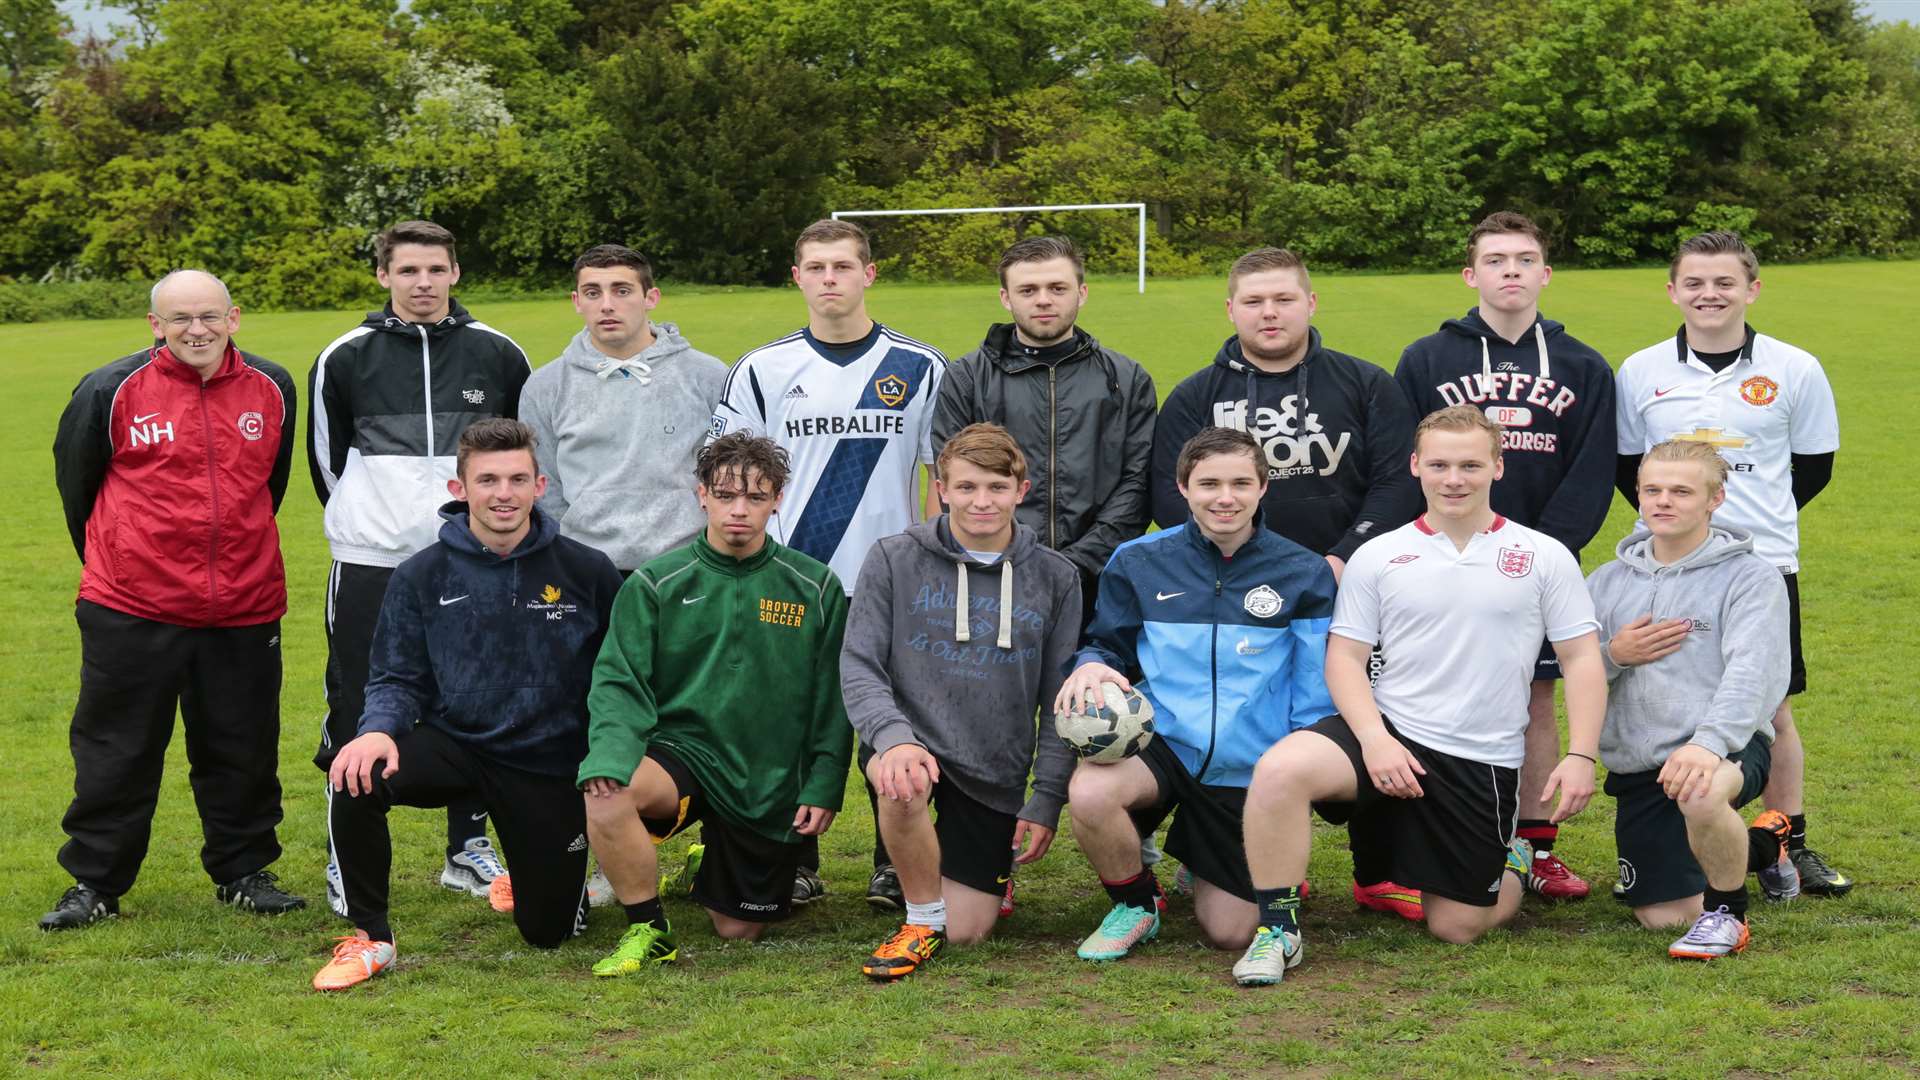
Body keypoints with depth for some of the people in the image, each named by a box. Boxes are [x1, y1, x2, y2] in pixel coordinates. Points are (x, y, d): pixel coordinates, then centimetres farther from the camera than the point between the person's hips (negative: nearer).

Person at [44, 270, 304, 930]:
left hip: (245, 608, 3)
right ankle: (95, 883, 18)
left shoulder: (272, 389, 3)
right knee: (116, 751, 6)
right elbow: (75, 479, 8)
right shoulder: (111, 391, -7)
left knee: (242, 751, 11)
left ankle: (245, 872, 26)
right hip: (132, 611, -2)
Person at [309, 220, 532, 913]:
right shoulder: (346, 358, 1)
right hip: (369, 568, -1)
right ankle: (347, 861, 12)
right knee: (358, 714, 0)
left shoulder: (497, 355, 4)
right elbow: (329, 457, 11)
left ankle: (469, 850, 22)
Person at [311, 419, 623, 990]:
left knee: (549, 931, 4)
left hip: (550, 765, 0)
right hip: (453, 744, 0)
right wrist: (378, 730, -23)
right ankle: (369, 937, -9)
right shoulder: (422, 575, -3)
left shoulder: (587, 571, -5)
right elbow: (398, 678, -1)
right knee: (355, 781, -30)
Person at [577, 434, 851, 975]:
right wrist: (609, 755, -27)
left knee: (738, 929, 6)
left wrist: (823, 786, -4)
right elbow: (619, 683, -8)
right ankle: (648, 930, -9)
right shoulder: (655, 583, -3)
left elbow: (833, 701, 4)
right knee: (607, 796, -33)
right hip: (682, 749, -1)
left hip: (771, 782, 1)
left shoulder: (816, 587, -1)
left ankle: (707, 866, 43)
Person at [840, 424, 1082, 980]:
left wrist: (1047, 798, -3)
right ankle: (922, 920, -12)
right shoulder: (894, 560, -2)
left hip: (998, 773, 2)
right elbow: (858, 665, -7)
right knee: (903, 786, -39)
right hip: (912, 741, -1)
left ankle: (996, 868, 35)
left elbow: (1061, 701, 5)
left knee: (967, 932, -2)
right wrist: (892, 736, -26)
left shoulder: (1054, 578, 3)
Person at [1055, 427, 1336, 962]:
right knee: (1090, 792, -34)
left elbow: (1315, 697, 2)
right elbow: (1108, 645, 12)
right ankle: (1135, 904, -2)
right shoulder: (1138, 563, 1)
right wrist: (1090, 666, -13)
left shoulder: (1305, 575, -1)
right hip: (1163, 743, 0)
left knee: (1228, 934, 1)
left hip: (1251, 772, 0)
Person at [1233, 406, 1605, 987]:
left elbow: (1582, 659, 4)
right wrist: (1374, 739, -15)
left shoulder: (1545, 557, 4)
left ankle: (1510, 862, 37)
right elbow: (1344, 657, 2)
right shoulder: (1378, 556, 4)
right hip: (1391, 730, 0)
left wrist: (1582, 756, -8)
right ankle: (1278, 929, -14)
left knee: (1456, 928, 2)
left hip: (1483, 761, 0)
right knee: (1280, 770, -30)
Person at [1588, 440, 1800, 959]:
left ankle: (1727, 911, -10)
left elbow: (1751, 672, -19)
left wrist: (1708, 743, -36)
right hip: (1634, 764, 5)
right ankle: (1763, 845, 35)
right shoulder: (1608, 581, 11)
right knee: (1664, 916, 3)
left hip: (1725, 746, -5)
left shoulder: (1751, 577, -4)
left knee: (1699, 795, -41)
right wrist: (1613, 656, -11)